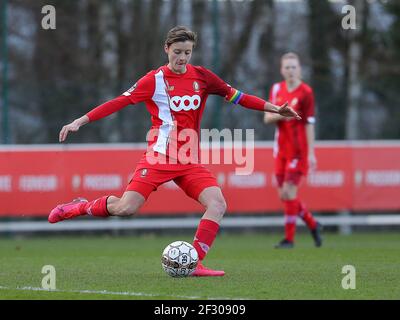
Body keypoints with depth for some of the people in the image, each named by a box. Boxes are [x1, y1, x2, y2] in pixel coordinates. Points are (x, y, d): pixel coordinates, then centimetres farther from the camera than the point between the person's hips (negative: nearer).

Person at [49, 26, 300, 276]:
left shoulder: (202, 77, 7)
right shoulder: (155, 80, -4)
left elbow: (235, 96, 15)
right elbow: (119, 103, -6)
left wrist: (275, 109, 13)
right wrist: (80, 121, -12)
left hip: (190, 162, 4)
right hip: (158, 158, -4)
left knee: (218, 204, -17)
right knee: (125, 208, -16)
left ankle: (194, 264, -13)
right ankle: (81, 207, 13)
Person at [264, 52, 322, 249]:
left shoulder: (305, 92, -8)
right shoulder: (277, 89, 9)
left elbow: (309, 124, -10)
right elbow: (267, 118, 7)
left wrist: (311, 153, -12)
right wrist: (280, 115, -15)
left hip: (298, 149, -6)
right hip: (281, 149, 6)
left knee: (289, 191, -12)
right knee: (284, 195, 6)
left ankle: (289, 238, -4)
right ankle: (313, 225, 26)